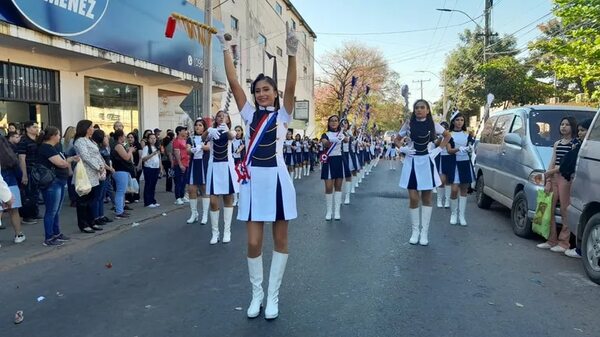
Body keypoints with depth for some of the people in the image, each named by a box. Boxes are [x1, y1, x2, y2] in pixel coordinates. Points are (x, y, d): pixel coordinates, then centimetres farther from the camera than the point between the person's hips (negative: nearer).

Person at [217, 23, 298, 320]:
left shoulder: (282, 114, 5)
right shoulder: (250, 114, 10)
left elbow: (291, 87, -11)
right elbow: (233, 83, 3)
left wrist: (291, 54, -22)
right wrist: (226, 49, -1)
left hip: (277, 178, -1)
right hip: (253, 179, 2)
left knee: (280, 240, 6)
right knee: (253, 243, 2)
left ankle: (273, 295, 21)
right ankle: (257, 294, 22)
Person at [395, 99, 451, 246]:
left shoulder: (433, 125, 1)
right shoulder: (408, 124, 0)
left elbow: (448, 135, 15)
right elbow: (397, 139, 13)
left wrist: (439, 149, 3)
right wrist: (402, 148, -6)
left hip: (426, 162, 0)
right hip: (411, 162, 0)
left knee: (426, 198, 5)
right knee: (413, 198, -3)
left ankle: (424, 231, 11)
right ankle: (415, 230, 10)